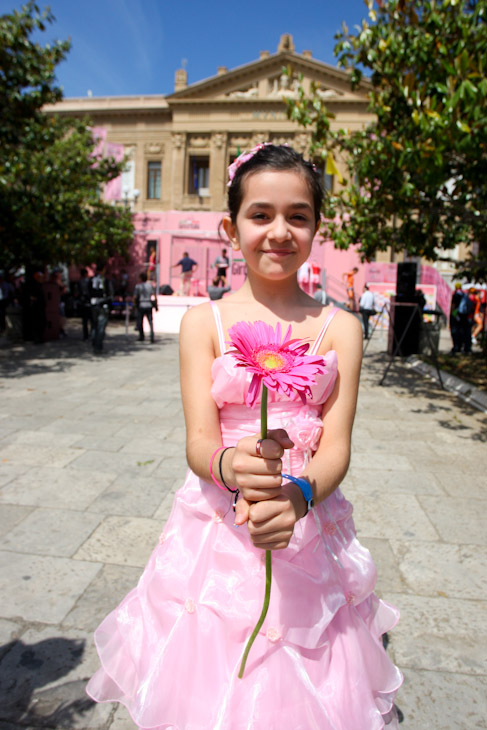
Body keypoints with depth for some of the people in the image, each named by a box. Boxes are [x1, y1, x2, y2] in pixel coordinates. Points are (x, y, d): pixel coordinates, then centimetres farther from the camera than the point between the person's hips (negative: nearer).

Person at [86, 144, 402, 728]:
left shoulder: (339, 328, -2)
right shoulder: (203, 322, -4)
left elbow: (336, 446, -8)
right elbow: (199, 442, -9)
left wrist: (297, 495, -28)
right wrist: (231, 466, -31)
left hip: (309, 530, 1)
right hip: (217, 530, 0)